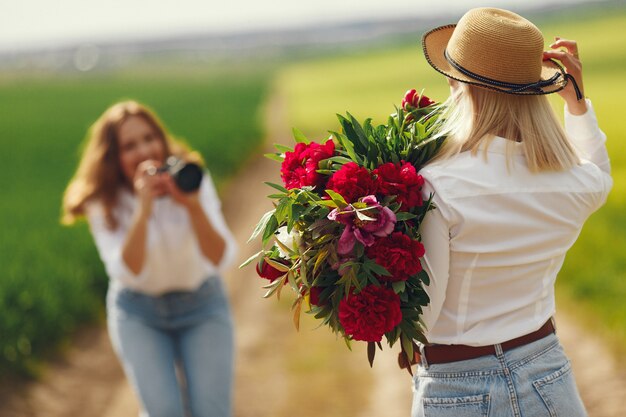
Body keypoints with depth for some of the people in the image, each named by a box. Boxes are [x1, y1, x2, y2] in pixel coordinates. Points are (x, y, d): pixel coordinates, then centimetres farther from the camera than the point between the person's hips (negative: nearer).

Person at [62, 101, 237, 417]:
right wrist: (142, 209, -39)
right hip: (138, 311, 0)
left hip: (201, 305, 0)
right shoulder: (104, 202, -15)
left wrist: (193, 206, -39)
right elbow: (128, 271, -28)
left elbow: (221, 259, -23)